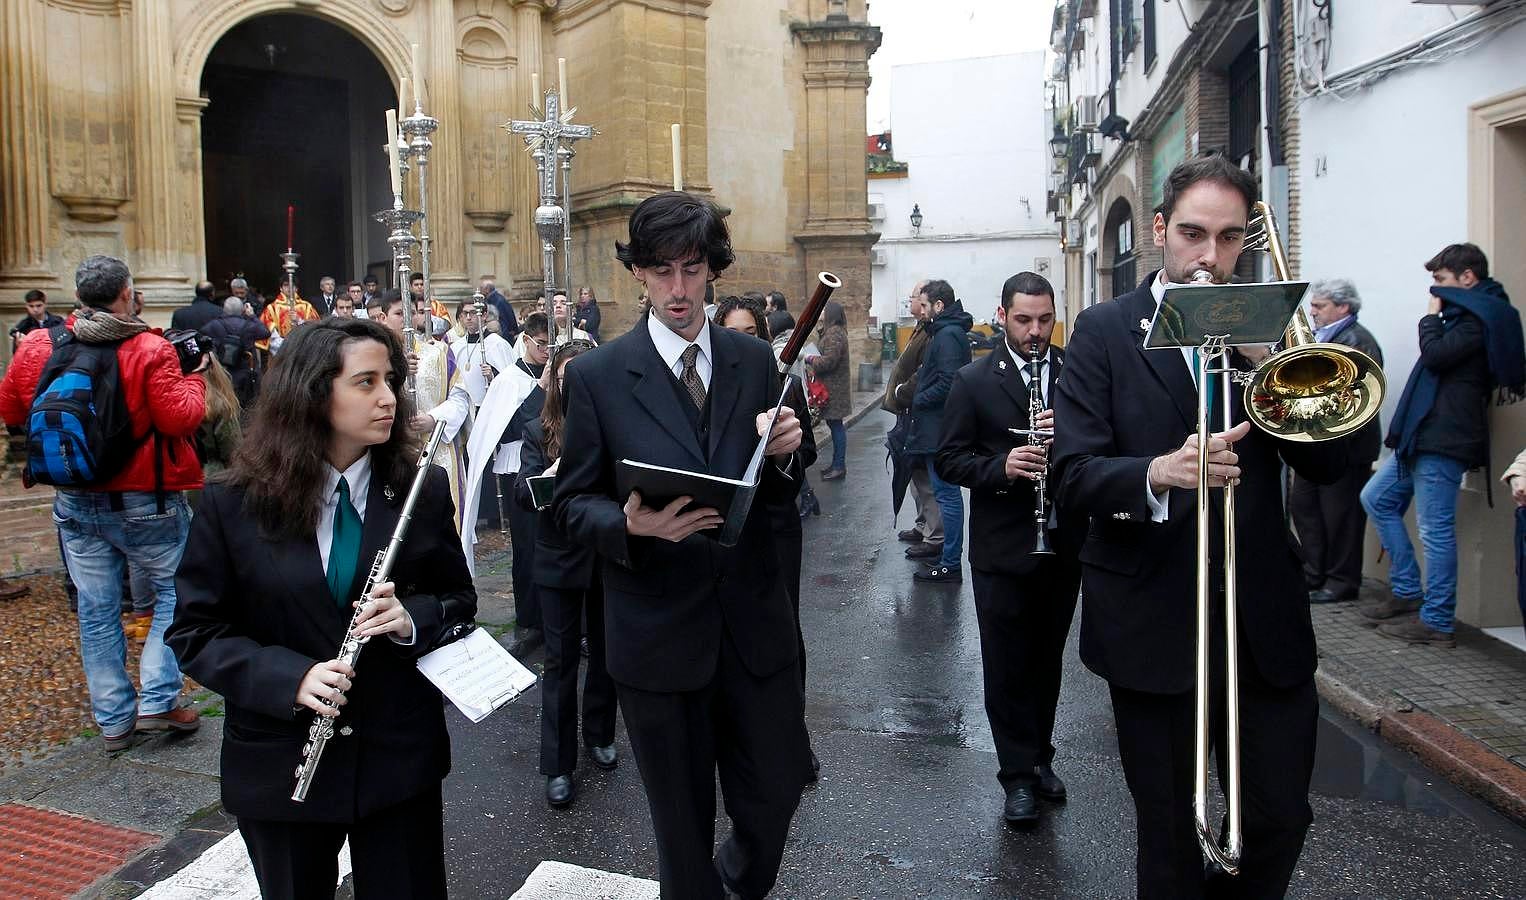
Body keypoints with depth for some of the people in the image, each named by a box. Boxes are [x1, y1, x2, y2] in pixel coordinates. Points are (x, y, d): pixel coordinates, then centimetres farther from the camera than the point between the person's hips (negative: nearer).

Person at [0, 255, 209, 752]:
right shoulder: (150, 351, -17)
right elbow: (179, 418, -19)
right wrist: (193, 377, -3)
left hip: (74, 502, 5)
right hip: (144, 502, -5)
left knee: (96, 609, 12)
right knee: (176, 589, 13)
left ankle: (113, 719, 21)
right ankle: (157, 701, 7)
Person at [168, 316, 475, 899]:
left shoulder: (422, 489, -5)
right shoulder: (232, 503, -8)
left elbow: (459, 599, 4)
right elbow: (194, 632, -4)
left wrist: (412, 619, -19)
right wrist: (289, 678, -21)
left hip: (401, 756, 1)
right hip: (278, 767, 0)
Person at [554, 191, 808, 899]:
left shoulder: (755, 361, 4)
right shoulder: (597, 376, -6)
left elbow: (775, 495, 9)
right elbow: (571, 502, -3)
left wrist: (781, 456, -14)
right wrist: (630, 525, -24)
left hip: (755, 624, 3)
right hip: (658, 633, -2)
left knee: (776, 791, 15)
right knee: (682, 820, 14)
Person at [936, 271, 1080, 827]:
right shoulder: (974, 381, -3)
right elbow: (949, 459, -5)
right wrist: (1002, 466, -23)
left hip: (1064, 545, 3)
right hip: (1002, 548, -2)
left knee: (1047, 659, 16)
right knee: (1007, 666, 5)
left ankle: (1039, 757, 34)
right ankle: (1018, 775, 18)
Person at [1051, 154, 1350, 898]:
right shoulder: (1105, 331, -3)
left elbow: (1327, 464, -1)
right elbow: (1070, 474, -12)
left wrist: (1264, 361, -14)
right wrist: (1157, 473, -31)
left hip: (1265, 618, 3)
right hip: (1153, 621, -3)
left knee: (1282, 815, 12)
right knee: (1169, 834, 11)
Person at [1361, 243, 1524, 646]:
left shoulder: (1482, 316, -10)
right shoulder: (1468, 313, 20)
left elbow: (1435, 355, -18)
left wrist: (1431, 316, -6)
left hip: (1445, 438, -11)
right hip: (1424, 434, 11)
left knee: (1436, 529, -7)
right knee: (1377, 499, 16)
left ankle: (1436, 621, 0)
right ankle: (1407, 593, 19)